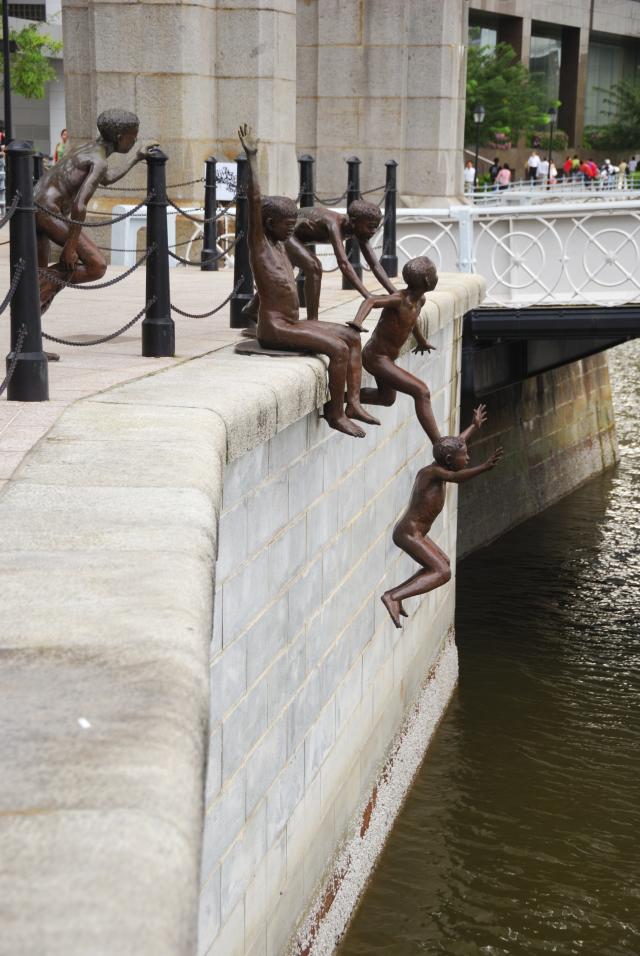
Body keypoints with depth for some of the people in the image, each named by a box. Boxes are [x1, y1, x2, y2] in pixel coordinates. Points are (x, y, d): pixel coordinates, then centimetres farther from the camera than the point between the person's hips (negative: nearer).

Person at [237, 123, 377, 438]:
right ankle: (336, 415, -14)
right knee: (337, 348, -21)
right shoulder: (259, 243, -9)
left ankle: (353, 403, 0)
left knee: (352, 337, 6)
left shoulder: (279, 245, 16)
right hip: (274, 328, -10)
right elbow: (255, 201, -17)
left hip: (292, 323, 10)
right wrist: (251, 157, -20)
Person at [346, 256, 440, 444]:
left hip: (388, 356, 10)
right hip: (376, 357, -10)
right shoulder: (399, 299, -26)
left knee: (387, 398, 33)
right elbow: (371, 301, -42)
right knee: (422, 392, -21)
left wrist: (421, 341, 41)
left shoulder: (420, 300, 1)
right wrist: (358, 322, -62)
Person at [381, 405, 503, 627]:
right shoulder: (435, 472, -17)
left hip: (413, 532, 10)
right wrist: (485, 467, -50)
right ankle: (393, 597, -27)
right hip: (409, 533, -10)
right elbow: (457, 477, -38)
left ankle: (395, 594, 20)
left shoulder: (434, 467, 8)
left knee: (443, 564, 25)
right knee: (443, 573, -19)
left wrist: (474, 426, 41)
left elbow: (455, 444, 26)